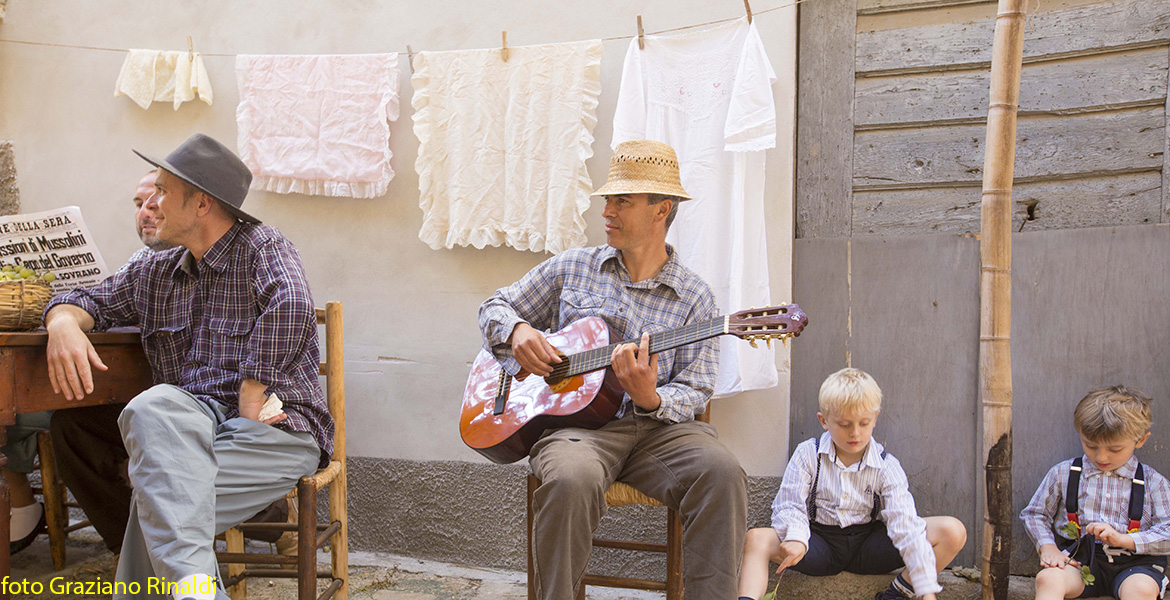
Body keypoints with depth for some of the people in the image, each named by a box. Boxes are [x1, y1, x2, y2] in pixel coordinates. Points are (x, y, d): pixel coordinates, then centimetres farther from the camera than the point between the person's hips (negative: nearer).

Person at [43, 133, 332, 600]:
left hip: (275, 428, -5)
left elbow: (291, 309, -20)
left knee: (159, 498, -30)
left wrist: (250, 402, -22)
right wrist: (64, 323, 0)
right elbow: (92, 300, 26)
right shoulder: (156, 273, 21)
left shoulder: (263, 247, -1)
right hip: (189, 429, 5)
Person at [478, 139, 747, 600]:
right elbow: (494, 308, 20)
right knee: (571, 478, -35)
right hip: (576, 418, 0)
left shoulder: (695, 298, 7)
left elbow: (694, 392, 3)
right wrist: (518, 331, -4)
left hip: (658, 426, 1)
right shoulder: (571, 268, 13)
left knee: (722, 473, -30)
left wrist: (651, 399, -21)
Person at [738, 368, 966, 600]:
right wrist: (795, 538, -33)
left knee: (953, 531, -18)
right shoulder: (808, 454, -5)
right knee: (755, 539, -29)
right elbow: (790, 507, -8)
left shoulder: (886, 466, -6)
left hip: (867, 546, 1)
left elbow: (905, 524, -15)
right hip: (819, 544, -1)